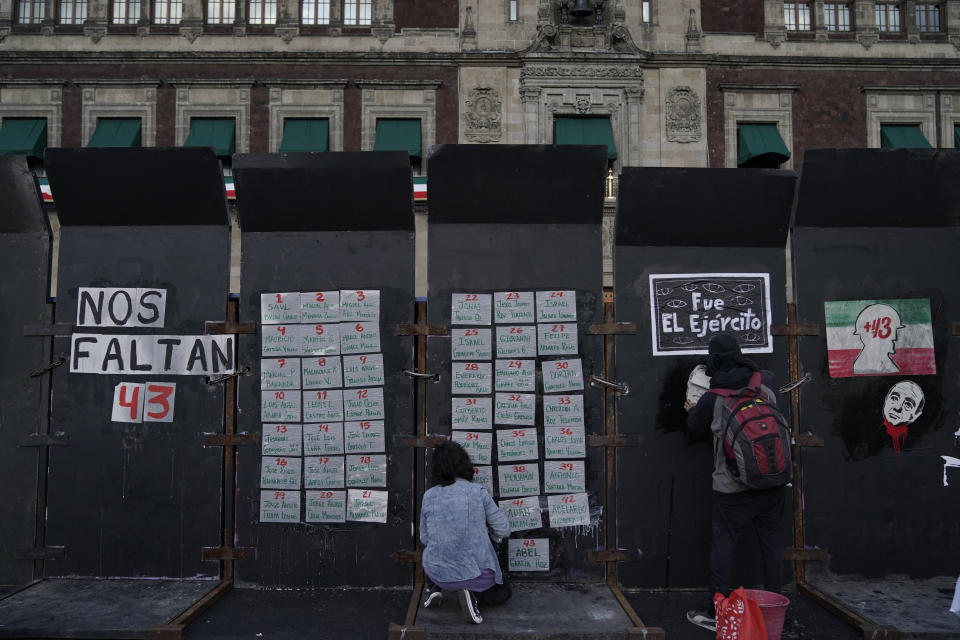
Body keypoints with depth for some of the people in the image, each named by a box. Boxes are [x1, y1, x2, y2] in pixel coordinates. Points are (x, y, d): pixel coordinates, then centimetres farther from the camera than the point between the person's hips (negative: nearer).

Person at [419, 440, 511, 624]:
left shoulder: (429, 496, -3)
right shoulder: (478, 492, -10)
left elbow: (425, 538, 9)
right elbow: (504, 530, -2)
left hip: (438, 573, 4)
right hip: (476, 572, -3)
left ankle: (434, 588, 13)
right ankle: (470, 591, -2)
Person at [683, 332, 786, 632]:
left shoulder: (712, 398, -9)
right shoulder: (765, 383, 1)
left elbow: (695, 429, 8)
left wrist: (692, 411, 28)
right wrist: (743, 365, 33)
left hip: (733, 488, -4)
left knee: (723, 545, 4)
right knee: (772, 543, 12)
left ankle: (716, 613, 8)